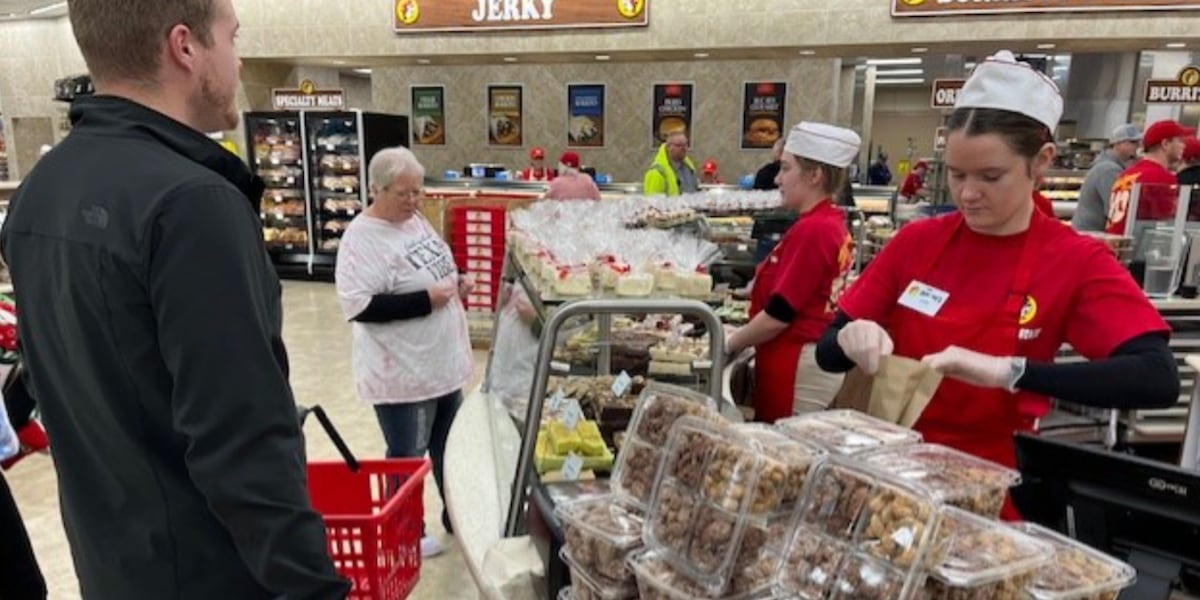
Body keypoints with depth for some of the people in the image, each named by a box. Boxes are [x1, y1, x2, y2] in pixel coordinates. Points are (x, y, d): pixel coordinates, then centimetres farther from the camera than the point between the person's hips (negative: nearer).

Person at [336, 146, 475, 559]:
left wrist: (455, 284, 0)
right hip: (402, 372, -8)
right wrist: (426, 300, -26)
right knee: (408, 456, 9)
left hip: (443, 362, 9)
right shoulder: (363, 238, -19)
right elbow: (359, 306, -26)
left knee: (449, 445, 20)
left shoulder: (415, 221, 8)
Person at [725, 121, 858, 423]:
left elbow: (780, 314, -19)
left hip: (797, 367, -9)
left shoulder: (811, 230, -20)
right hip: (811, 360, 9)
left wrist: (729, 344, -6)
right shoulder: (831, 223, 9)